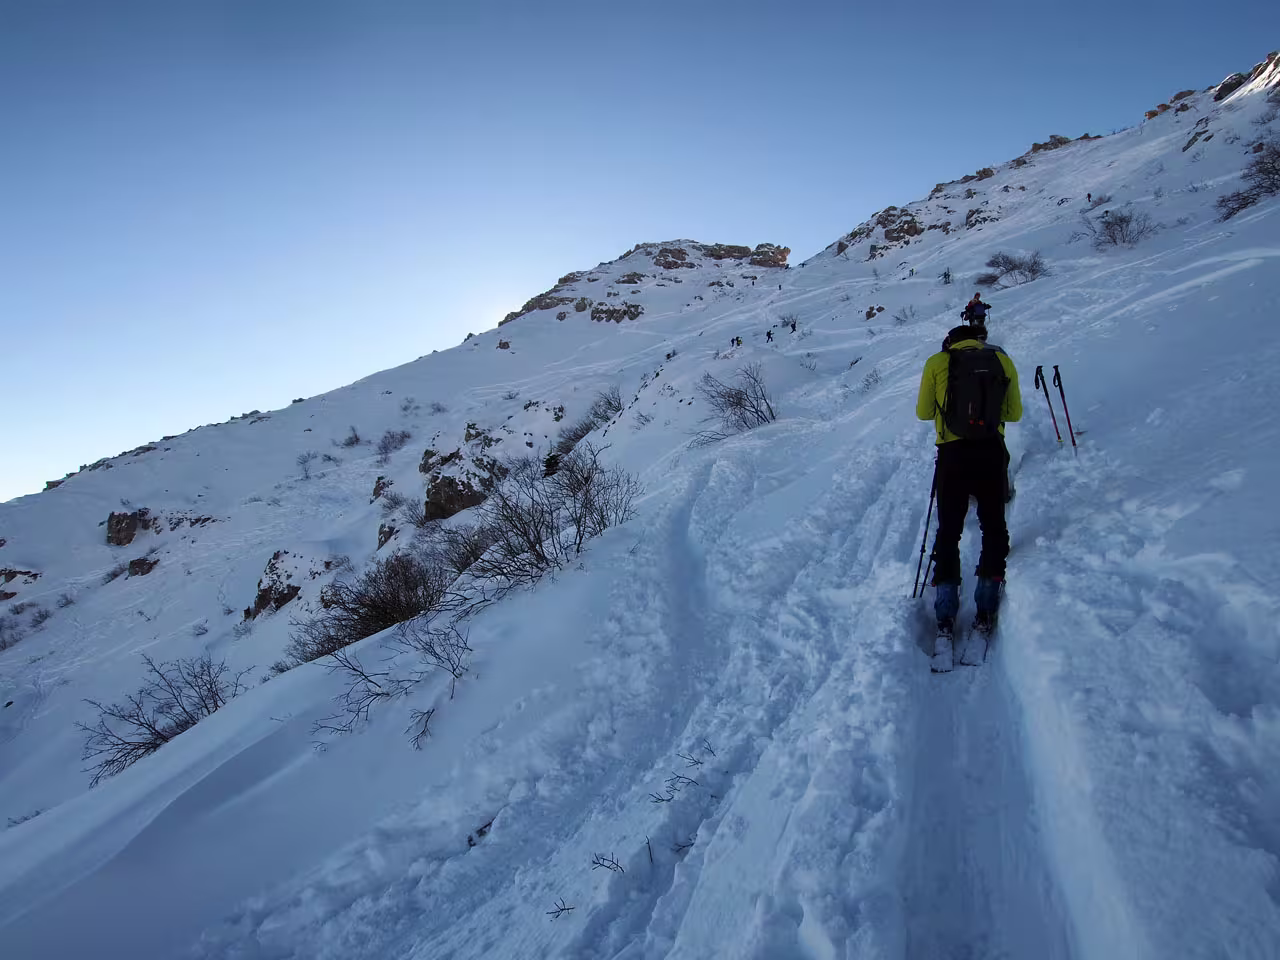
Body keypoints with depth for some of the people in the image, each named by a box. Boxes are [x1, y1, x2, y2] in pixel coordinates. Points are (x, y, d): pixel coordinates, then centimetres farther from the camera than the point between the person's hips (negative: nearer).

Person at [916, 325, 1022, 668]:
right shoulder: (1002, 360, 6)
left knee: (948, 530, 8)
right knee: (993, 525, 15)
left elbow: (923, 412, 5)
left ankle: (945, 620, 2)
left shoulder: (937, 362, 2)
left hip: (953, 454, -1)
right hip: (992, 451, 1)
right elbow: (1014, 413, 11)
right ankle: (986, 611, 16)